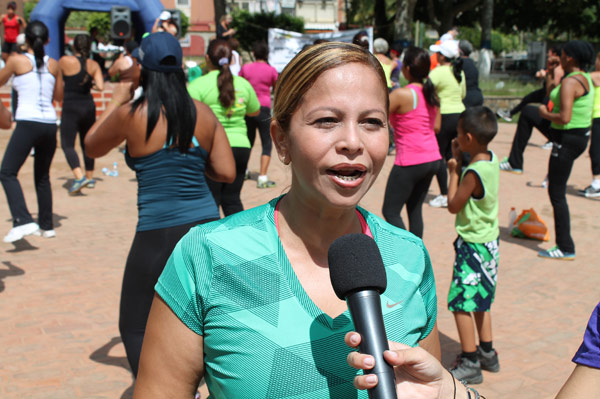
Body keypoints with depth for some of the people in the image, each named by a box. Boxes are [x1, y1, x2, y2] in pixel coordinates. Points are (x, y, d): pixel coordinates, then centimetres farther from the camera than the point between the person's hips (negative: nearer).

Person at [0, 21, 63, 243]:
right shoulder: (53, 65, 9)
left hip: (28, 123, -5)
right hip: (50, 124, 5)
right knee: (42, 176, 18)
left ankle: (23, 220, -19)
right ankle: (46, 226, 21)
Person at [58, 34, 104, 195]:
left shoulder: (65, 61, -9)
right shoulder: (93, 65, 1)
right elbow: (100, 87, -7)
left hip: (71, 107, -5)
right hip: (89, 106, 5)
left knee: (67, 144, -5)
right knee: (87, 143, 18)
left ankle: (79, 177, -23)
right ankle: (90, 177, 27)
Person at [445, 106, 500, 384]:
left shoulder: (474, 172, -25)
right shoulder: (491, 159, 1)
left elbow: (453, 205, -15)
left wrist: (454, 170, -7)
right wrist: (459, 160, 3)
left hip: (473, 244, -10)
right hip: (489, 240, 10)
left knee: (460, 304, -1)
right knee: (479, 299, 21)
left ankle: (470, 364, 6)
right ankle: (487, 353, 33)